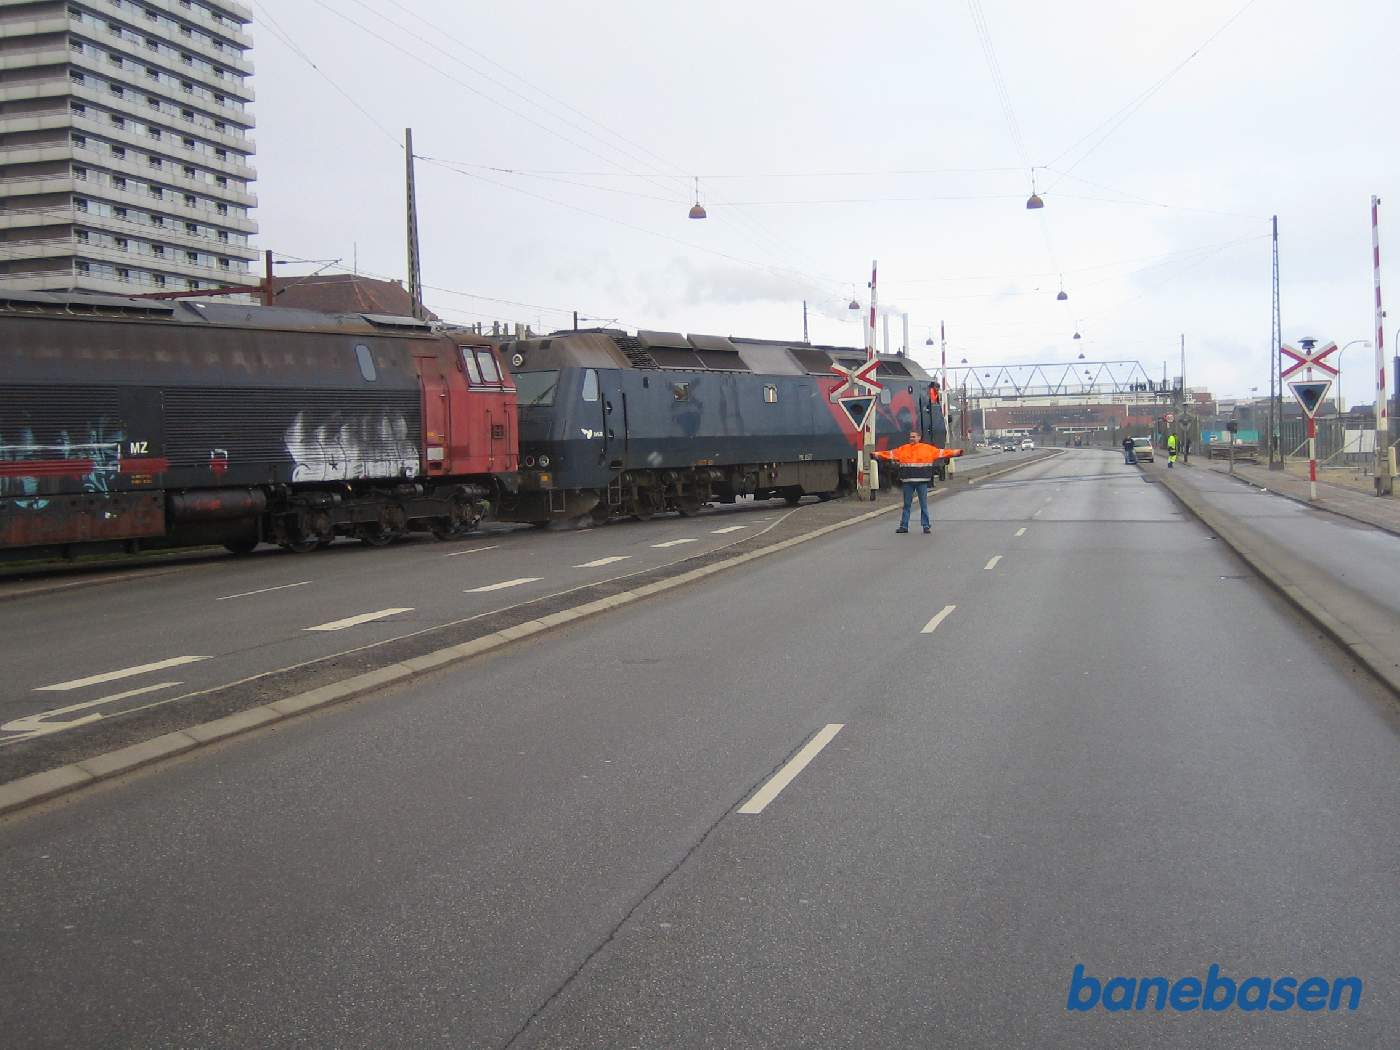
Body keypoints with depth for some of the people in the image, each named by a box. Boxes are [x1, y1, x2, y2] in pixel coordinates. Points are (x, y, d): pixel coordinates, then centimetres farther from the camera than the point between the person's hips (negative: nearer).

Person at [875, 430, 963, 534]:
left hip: (922, 482, -2)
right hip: (908, 482, 2)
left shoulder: (928, 449, 3)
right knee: (907, 505, 7)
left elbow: (941, 452, 0)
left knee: (924, 505, 2)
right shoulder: (903, 449, 9)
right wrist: (877, 455, 4)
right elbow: (890, 454, 10)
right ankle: (904, 526, 12)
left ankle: (926, 526, 9)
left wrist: (956, 452, -7)